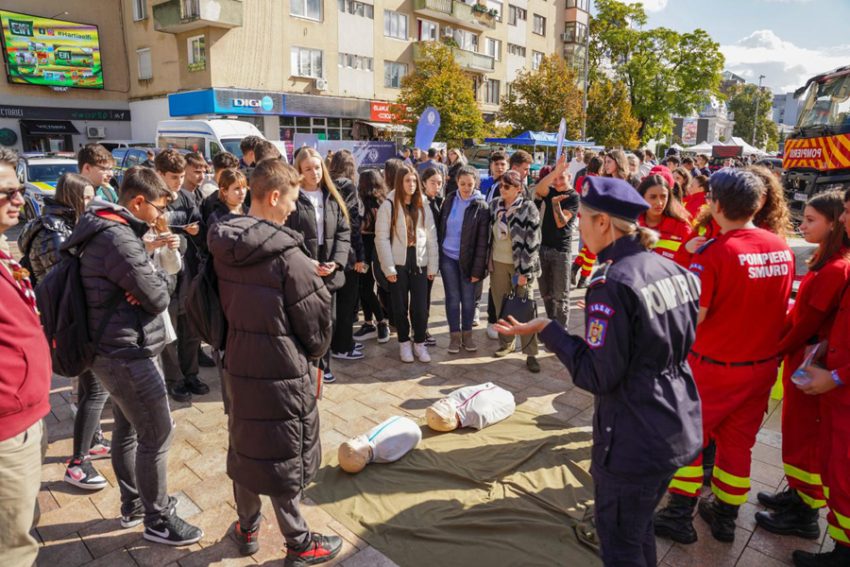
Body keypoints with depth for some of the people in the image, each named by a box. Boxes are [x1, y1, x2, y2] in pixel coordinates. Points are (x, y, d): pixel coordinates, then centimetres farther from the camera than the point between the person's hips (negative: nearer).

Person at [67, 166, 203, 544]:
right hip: (127, 352, -10)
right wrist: (156, 284, -2)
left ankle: (133, 504, 35)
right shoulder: (118, 239, -23)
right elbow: (158, 297, -20)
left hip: (116, 348, 10)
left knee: (128, 428, 20)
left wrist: (149, 281, -10)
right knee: (157, 435, 0)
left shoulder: (108, 231, 10)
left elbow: (146, 280, 10)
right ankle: (157, 521, 14)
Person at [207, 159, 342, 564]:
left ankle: (247, 528, 40)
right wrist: (314, 353, 7)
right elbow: (316, 317, -12)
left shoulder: (223, 246, 0)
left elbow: (224, 304, 9)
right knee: (284, 456, 7)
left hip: (237, 363, 7)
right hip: (282, 369, -7)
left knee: (244, 446, 21)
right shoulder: (287, 256, -21)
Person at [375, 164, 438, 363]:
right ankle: (404, 343, 22)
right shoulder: (389, 205, -4)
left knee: (420, 306, 3)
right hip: (398, 263, -2)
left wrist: (433, 265, 1)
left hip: (419, 262, 2)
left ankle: (419, 342, 19)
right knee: (400, 306, 8)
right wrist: (388, 268, -12)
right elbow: (381, 238, -8)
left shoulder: (423, 205, 6)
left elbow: (431, 236, 6)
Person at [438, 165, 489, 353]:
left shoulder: (481, 206, -8)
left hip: (467, 259, -2)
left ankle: (467, 333, 23)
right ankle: (455, 335, 18)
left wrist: (478, 269, -12)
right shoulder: (450, 199, 2)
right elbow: (441, 227, 8)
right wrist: (437, 253, 5)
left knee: (468, 298, 7)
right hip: (447, 257, 2)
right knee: (453, 297, 7)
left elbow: (482, 242, -9)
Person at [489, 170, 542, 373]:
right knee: (501, 305, 12)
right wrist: (487, 262, 11)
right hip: (498, 263, 5)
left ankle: (531, 353, 7)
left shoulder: (528, 209, -11)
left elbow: (531, 243, -13)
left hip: (521, 265, -5)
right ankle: (506, 344, 29)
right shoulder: (494, 205, 4)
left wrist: (524, 272, -16)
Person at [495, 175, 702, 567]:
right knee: (640, 528, 27)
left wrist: (546, 329, -14)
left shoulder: (612, 284, -23)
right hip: (680, 430, 8)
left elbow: (597, 377, -21)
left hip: (634, 443, -8)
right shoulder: (674, 270, 1)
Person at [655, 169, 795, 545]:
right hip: (762, 364, 6)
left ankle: (680, 515, 20)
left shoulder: (714, 253, -22)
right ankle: (725, 516, 32)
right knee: (738, 442, 18)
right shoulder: (783, 249, -2)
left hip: (714, 365, -5)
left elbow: (693, 317, -21)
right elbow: (779, 306, 9)